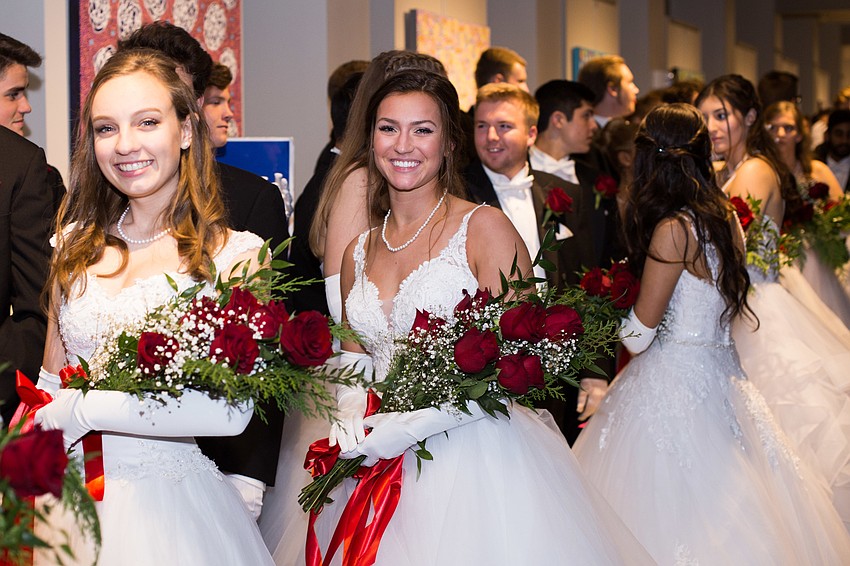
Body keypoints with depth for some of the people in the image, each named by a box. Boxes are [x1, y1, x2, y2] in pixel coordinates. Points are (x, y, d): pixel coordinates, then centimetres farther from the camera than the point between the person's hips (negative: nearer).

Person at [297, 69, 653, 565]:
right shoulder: (360, 253, 11)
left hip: (475, 461, -5)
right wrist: (351, 416, -3)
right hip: (383, 468, 5)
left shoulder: (485, 228, -7)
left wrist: (417, 422, -18)